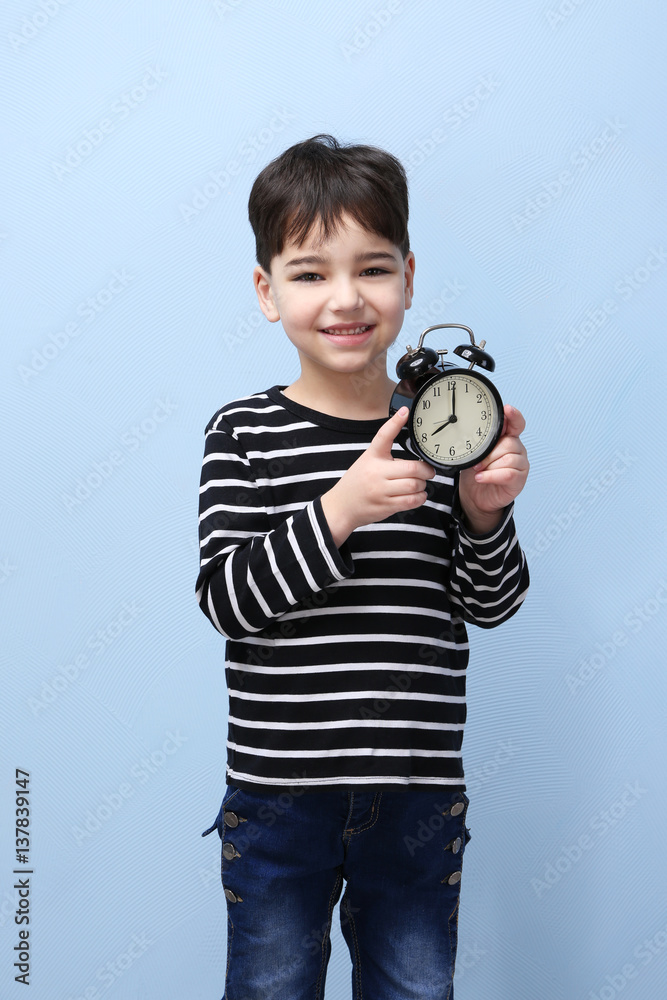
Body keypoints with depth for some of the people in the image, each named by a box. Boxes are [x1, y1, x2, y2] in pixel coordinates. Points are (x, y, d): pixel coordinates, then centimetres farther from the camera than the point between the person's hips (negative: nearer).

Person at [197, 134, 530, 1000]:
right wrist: (340, 510, -26)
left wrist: (483, 512, -18)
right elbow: (224, 597, -14)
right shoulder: (245, 433, -6)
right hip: (278, 792, -1)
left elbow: (489, 605, 1)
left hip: (418, 796, 2)